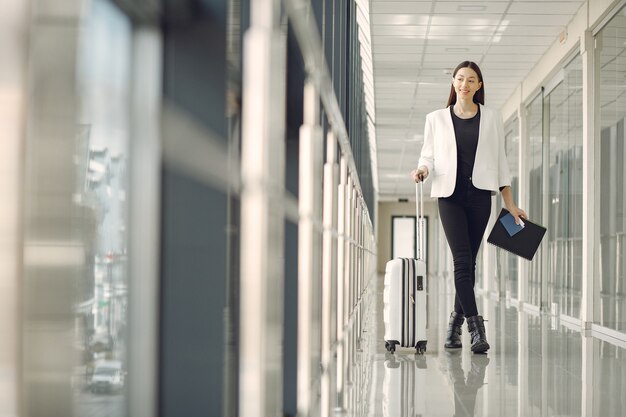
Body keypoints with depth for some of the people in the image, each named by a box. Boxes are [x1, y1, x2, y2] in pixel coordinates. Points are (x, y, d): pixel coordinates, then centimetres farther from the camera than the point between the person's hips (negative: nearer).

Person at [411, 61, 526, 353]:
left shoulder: (492, 119, 10)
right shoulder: (436, 119, 9)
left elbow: (500, 161, 10)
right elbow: (428, 156, 10)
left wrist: (510, 204, 7)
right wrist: (423, 170, -15)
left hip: (480, 195, 1)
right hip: (450, 195, -1)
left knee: (468, 262, 3)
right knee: (463, 260, -12)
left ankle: (456, 322, 17)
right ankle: (475, 327, -15)